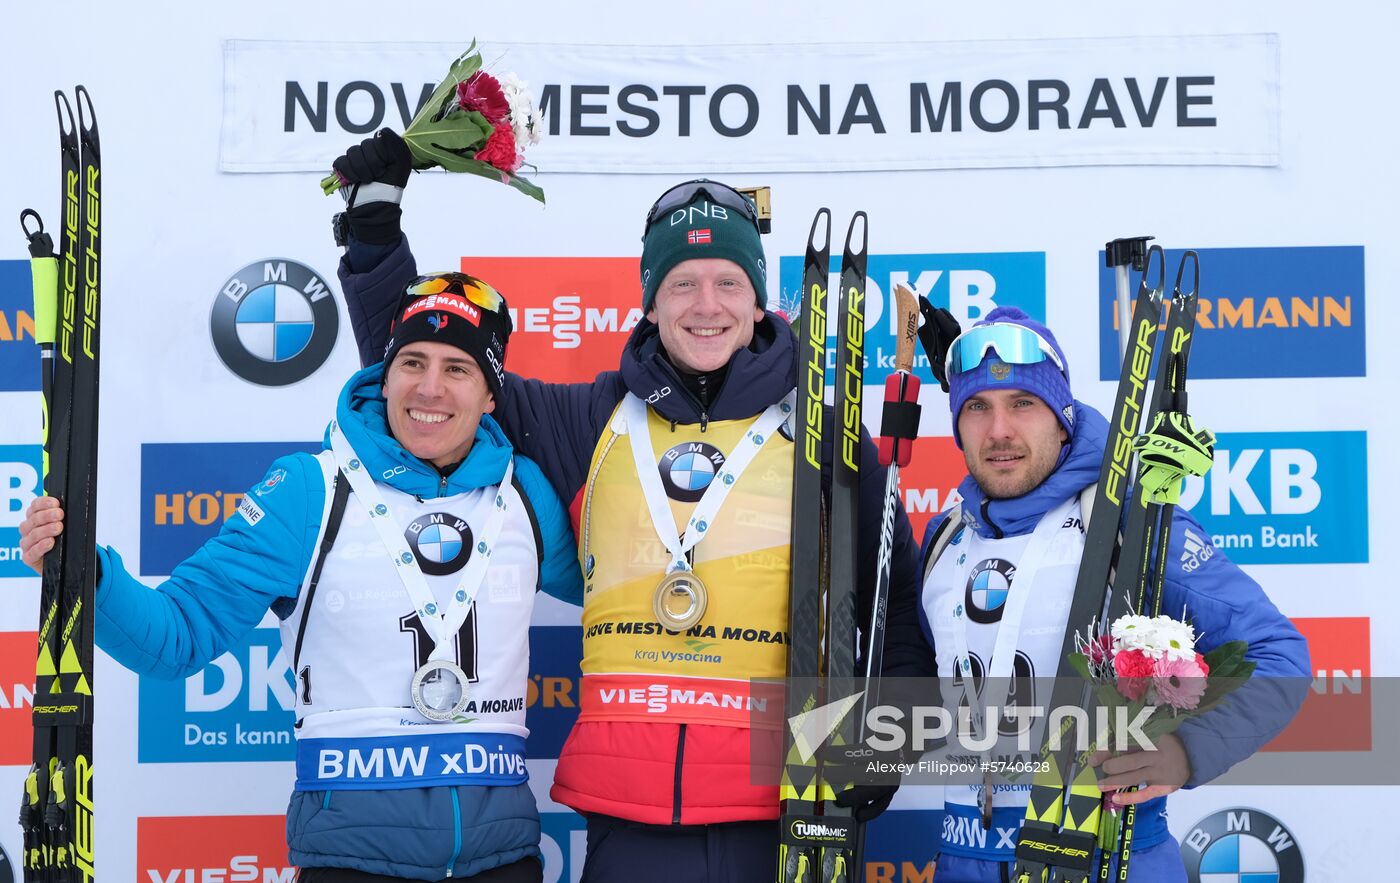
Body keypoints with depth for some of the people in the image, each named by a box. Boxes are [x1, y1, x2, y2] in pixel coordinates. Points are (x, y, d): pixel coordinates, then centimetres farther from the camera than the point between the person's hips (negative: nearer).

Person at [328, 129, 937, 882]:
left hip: (774, 818, -1)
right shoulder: (594, 422, 8)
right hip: (628, 820, 1)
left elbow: (896, 605, 10)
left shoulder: (821, 436, 4)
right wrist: (376, 224, 9)